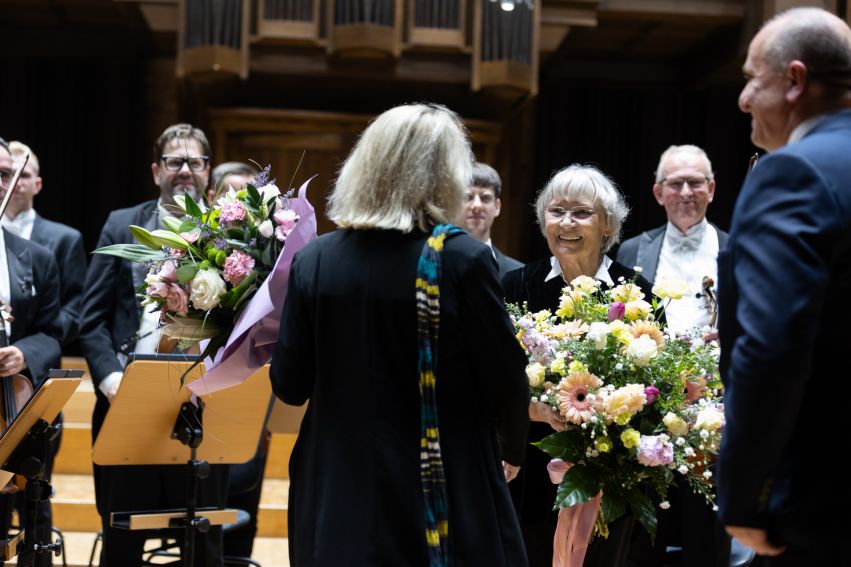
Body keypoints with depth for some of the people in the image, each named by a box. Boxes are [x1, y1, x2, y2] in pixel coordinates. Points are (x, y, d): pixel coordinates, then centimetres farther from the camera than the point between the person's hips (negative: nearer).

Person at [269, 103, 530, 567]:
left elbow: (289, 386, 0)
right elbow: (505, 379, -9)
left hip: (339, 496, 3)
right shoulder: (463, 259, -14)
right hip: (449, 497, -3)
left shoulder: (314, 261, -4)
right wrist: (512, 450, 11)